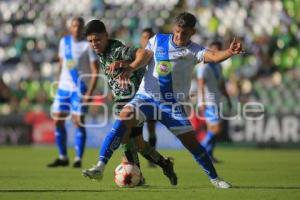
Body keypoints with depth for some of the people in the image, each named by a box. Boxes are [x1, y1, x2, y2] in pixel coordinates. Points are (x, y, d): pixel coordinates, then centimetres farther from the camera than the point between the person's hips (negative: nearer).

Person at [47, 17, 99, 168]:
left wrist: (90, 92, -19)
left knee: (78, 122, -9)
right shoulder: (64, 42, 9)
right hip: (63, 87, 6)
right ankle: (62, 157, 14)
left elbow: (95, 71, -10)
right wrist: (59, 83, 14)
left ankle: (78, 159, -4)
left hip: (80, 89, -6)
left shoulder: (88, 45, -7)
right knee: (57, 121, 3)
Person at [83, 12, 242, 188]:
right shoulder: (157, 41, 1)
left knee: (191, 141, -2)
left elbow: (213, 56, -26)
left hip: (173, 104, 0)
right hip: (147, 96, 0)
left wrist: (230, 52, -47)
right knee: (124, 117, -26)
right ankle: (101, 167, -29)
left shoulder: (194, 51, -8)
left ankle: (214, 178, 20)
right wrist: (128, 70, -9)